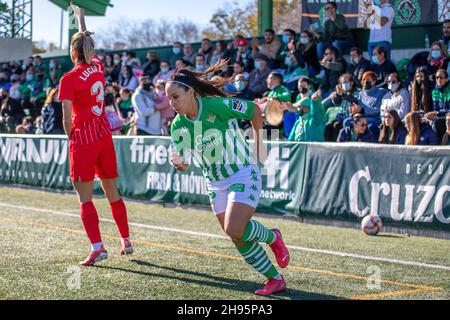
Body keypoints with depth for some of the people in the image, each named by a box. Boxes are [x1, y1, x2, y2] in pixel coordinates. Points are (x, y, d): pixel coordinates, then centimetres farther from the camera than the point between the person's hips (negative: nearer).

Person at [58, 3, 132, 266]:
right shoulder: (98, 67, 3)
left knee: (85, 198, -1)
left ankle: (97, 247, -11)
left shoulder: (69, 79, -12)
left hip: (83, 139, -6)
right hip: (105, 136, 6)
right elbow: (88, 46, 26)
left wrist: (72, 138, 6)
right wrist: (81, 18, 39)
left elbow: (67, 119, -13)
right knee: (112, 192, 16)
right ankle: (126, 240, 22)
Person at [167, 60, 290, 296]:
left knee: (234, 230, -23)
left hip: (243, 175, -6)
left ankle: (272, 237, 7)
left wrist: (258, 142, 1)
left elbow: (254, 110, -7)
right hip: (216, 184, 6)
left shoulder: (217, 106, -21)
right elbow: (183, 164, 1)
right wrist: (178, 163, -23)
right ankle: (275, 280, 20)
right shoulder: (178, 125, -4)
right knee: (240, 241, 4)